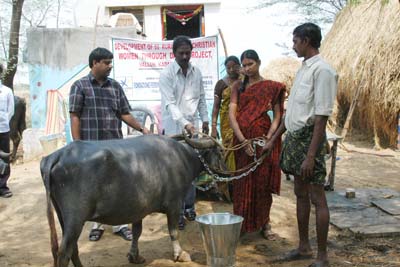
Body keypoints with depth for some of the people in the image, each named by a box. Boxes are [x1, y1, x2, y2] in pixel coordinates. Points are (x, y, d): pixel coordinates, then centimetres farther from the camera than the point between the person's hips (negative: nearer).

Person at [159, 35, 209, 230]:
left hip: (192, 127, 5)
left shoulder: (196, 72, 8)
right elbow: (170, 103, -17)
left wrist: (205, 119, 12)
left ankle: (189, 206, 22)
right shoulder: (166, 74, -9)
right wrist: (184, 123, -27)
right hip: (174, 128, -5)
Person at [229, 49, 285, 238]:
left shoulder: (272, 87, 2)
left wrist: (269, 138, -17)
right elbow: (232, 114, -3)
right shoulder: (238, 86, 6)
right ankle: (243, 224, 17)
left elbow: (277, 116, -2)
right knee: (242, 183, 6)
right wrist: (242, 140, -14)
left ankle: (264, 223, 18)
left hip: (263, 139, -1)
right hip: (242, 140, 2)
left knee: (263, 183, 4)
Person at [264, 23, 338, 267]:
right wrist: (274, 139, 21)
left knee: (317, 198, -1)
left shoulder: (322, 70, -14)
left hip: (310, 136, -9)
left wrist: (311, 155, -21)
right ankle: (304, 247, 29)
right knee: (301, 194, 16)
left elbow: (321, 117, -18)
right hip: (294, 135, 9)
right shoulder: (303, 69, 14)